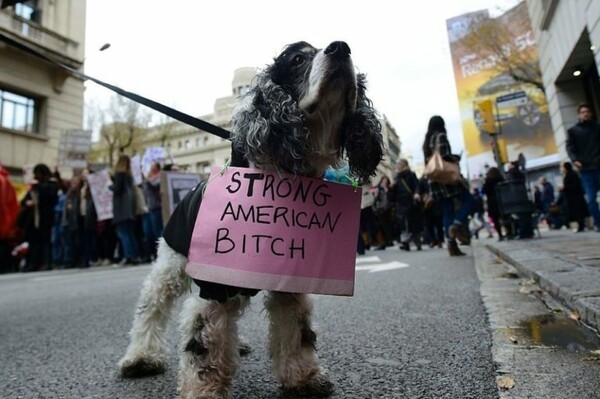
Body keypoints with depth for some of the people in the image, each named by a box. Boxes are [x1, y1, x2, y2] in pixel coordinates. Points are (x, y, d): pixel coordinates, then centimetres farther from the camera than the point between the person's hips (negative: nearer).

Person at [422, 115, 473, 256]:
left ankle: (452, 244, -2)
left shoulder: (427, 140, 20)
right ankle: (456, 226, -18)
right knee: (468, 200, 2)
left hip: (434, 180, 7)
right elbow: (445, 155, -16)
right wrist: (456, 159, 1)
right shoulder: (441, 136, -3)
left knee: (447, 212, 4)